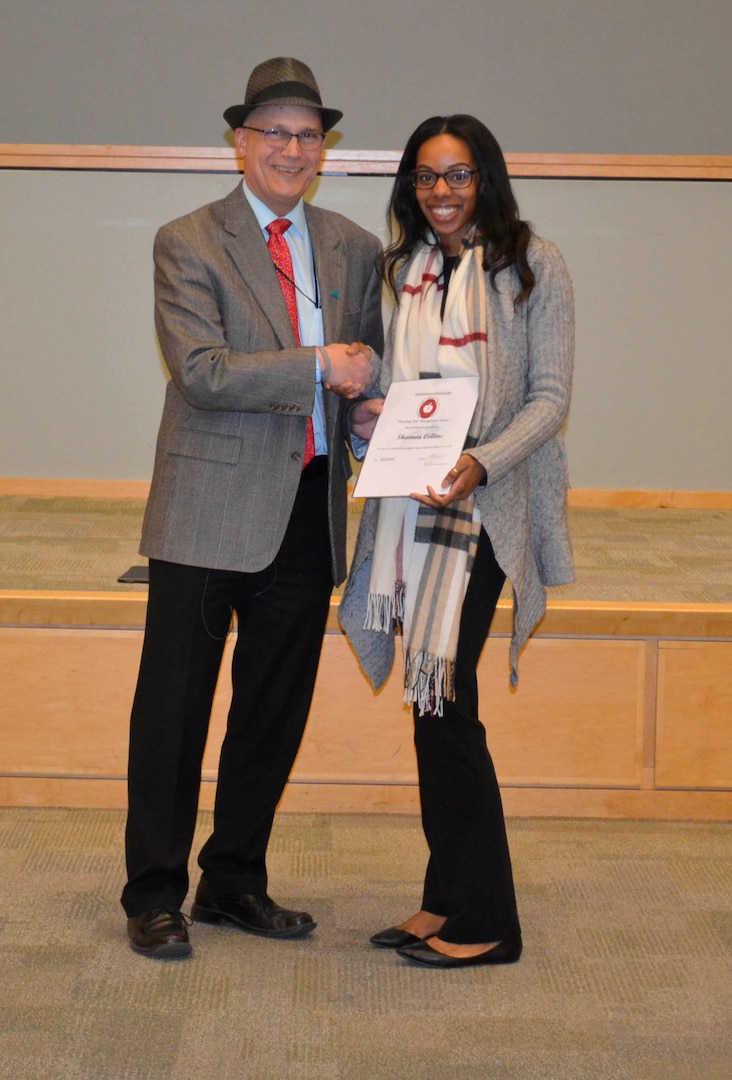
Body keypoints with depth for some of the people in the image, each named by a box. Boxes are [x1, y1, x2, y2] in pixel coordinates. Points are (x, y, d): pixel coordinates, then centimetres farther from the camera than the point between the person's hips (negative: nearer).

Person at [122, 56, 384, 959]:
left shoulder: (354, 250, 12)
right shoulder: (187, 243, -2)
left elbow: (368, 367, 20)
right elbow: (202, 372, -14)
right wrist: (318, 367, -17)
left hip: (310, 510, 5)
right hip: (210, 510, -5)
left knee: (275, 709, 12)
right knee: (174, 706, 1)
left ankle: (235, 883, 26)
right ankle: (155, 896, 13)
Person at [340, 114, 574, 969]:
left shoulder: (530, 263, -2)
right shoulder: (406, 267, 14)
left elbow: (549, 396, -7)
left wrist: (480, 463, -21)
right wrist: (371, 411, 1)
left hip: (484, 506, -6)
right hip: (412, 503, 6)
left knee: (444, 700, -9)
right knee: (431, 703, 7)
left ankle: (484, 922, 1)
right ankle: (446, 899, 17)